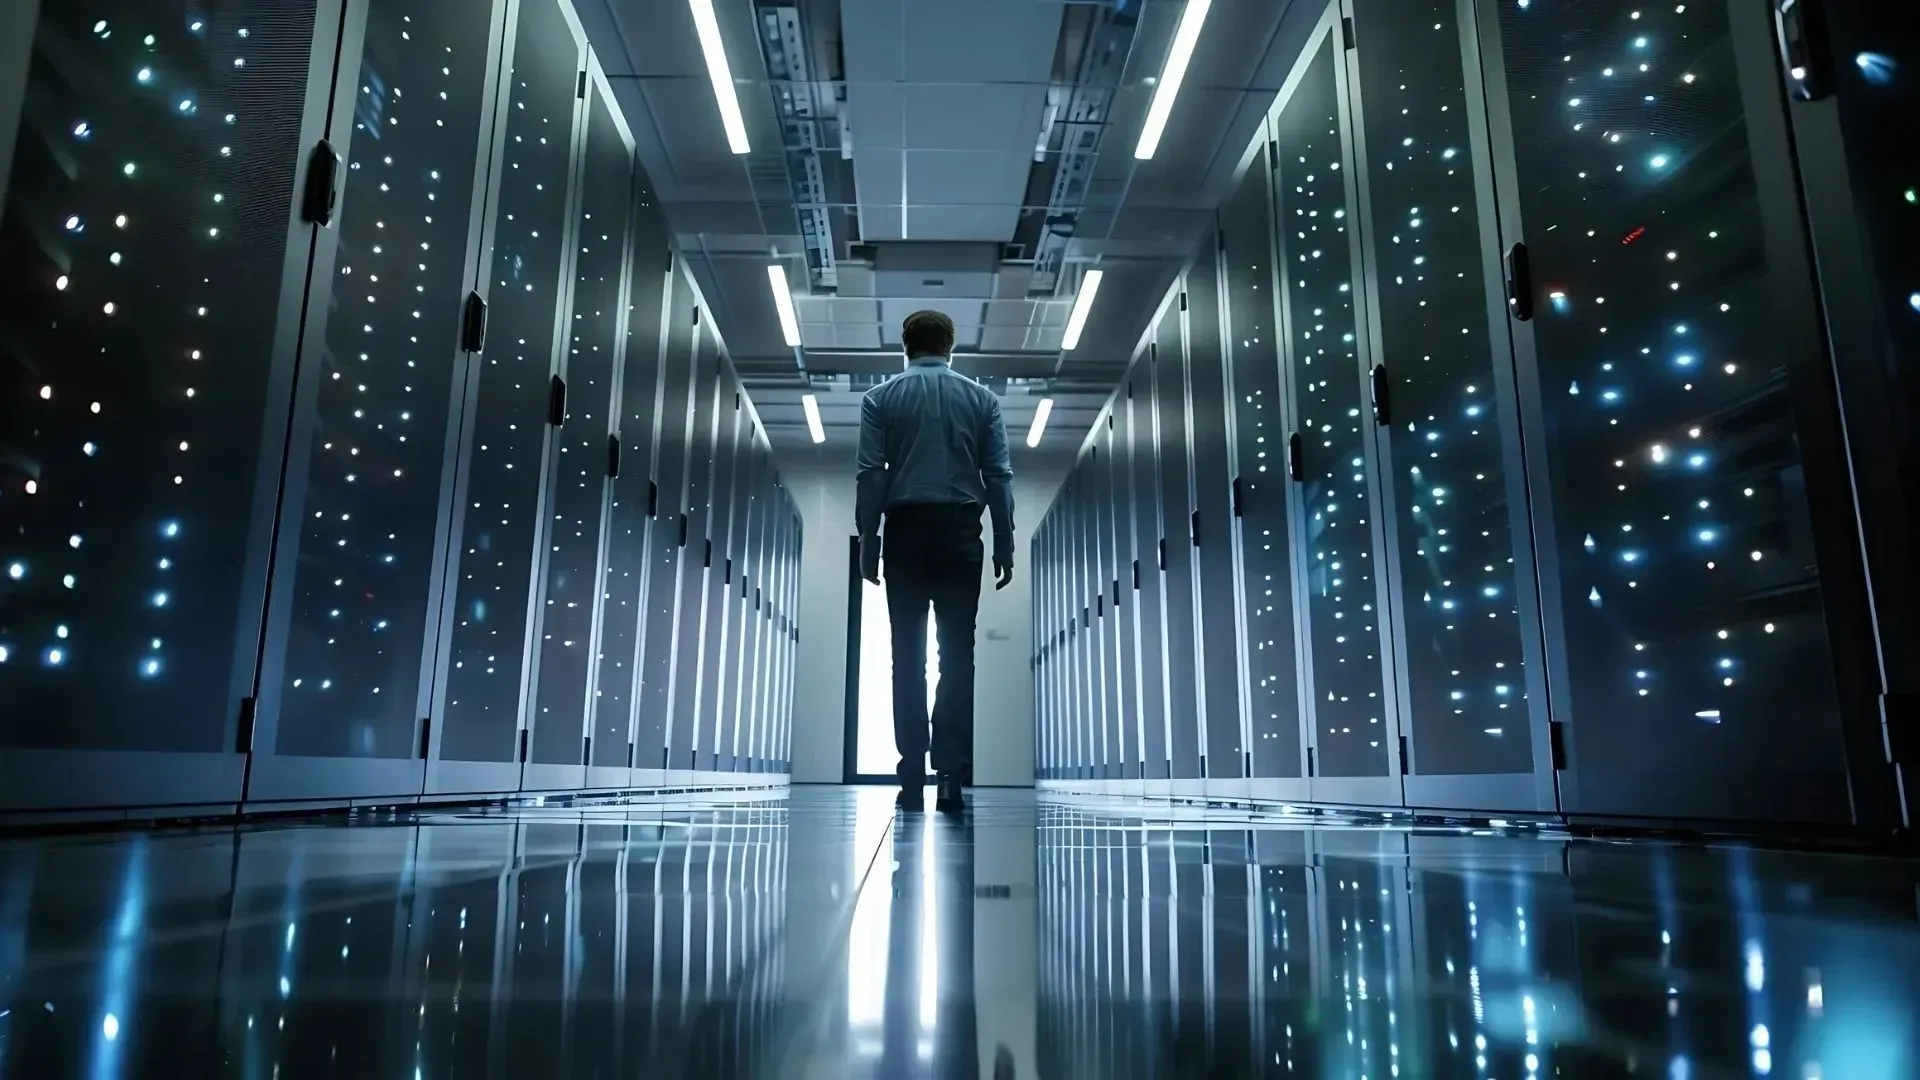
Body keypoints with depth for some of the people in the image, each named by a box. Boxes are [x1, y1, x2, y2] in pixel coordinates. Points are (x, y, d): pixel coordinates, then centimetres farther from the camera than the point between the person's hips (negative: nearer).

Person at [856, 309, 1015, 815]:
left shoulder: (881, 398, 5)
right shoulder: (981, 398, 6)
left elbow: (870, 475, -2)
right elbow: (999, 478, 1)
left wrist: (867, 542, 3)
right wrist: (1004, 545, 5)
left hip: (906, 531, 0)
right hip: (960, 532, 0)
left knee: (908, 657, 5)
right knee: (957, 657, 2)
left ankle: (913, 780, 6)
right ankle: (952, 779, -4)